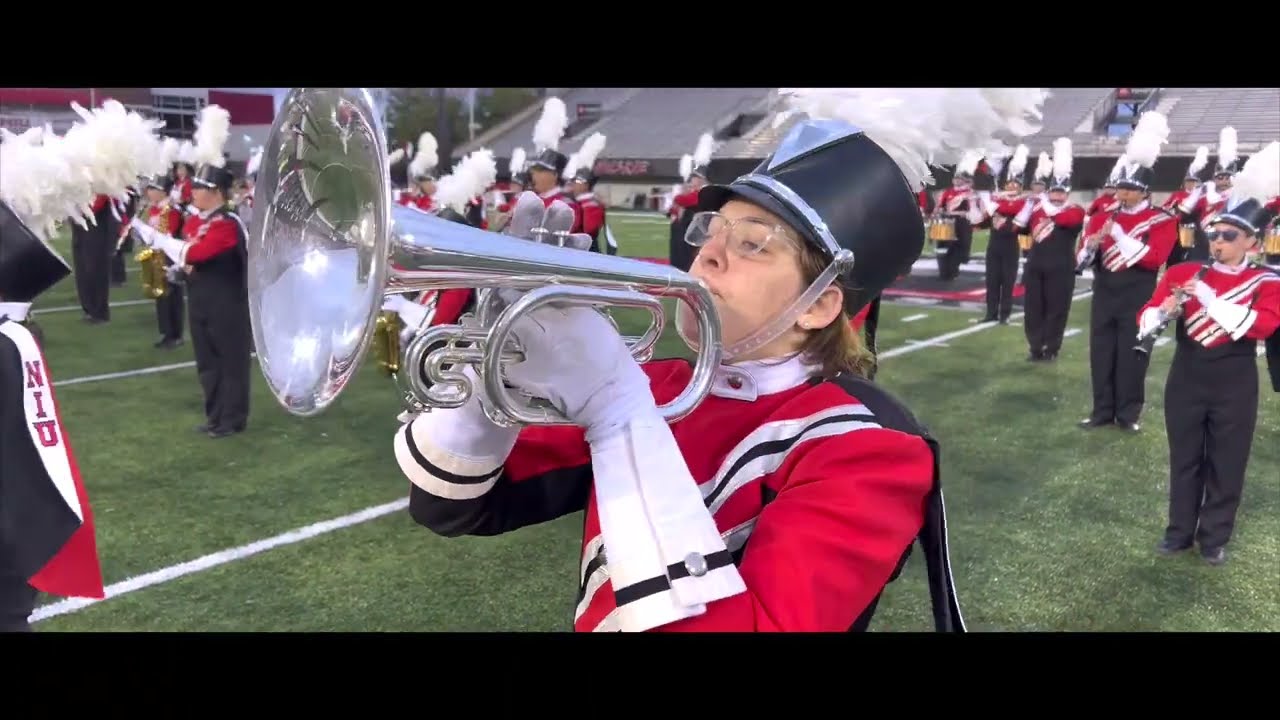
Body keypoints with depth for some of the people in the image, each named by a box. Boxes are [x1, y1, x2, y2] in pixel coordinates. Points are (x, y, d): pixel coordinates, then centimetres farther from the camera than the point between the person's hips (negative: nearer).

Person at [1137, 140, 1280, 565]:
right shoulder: (1183, 272, 2)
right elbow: (1145, 319, -2)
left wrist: (1208, 296, -25)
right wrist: (1169, 307, -24)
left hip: (1235, 386, -1)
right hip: (1186, 379, 2)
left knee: (1227, 465, 8)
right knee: (1184, 459, 11)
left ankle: (1215, 537, 22)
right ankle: (1180, 530, 24)